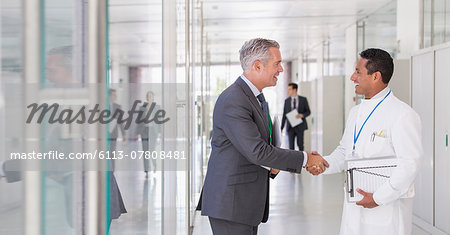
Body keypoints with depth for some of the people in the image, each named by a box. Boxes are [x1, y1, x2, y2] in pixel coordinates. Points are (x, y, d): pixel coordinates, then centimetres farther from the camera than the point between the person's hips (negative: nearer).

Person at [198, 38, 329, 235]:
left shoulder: (255, 97, 14)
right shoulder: (233, 101, -18)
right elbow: (257, 151, -23)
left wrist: (271, 165, 0)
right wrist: (305, 159, -15)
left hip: (249, 201, 9)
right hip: (230, 203, -9)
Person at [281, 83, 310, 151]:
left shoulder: (303, 99, 1)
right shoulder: (287, 101, 5)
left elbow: (308, 112, 3)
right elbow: (284, 115, 6)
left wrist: (302, 115, -18)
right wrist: (281, 127, 1)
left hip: (300, 126, -1)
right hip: (290, 126, 1)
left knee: (300, 144, 1)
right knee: (291, 145, 0)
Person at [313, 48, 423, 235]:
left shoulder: (402, 115, -13)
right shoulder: (356, 112, 14)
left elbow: (410, 163, -18)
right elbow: (344, 152, 20)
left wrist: (379, 198, -19)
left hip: (387, 210, -7)